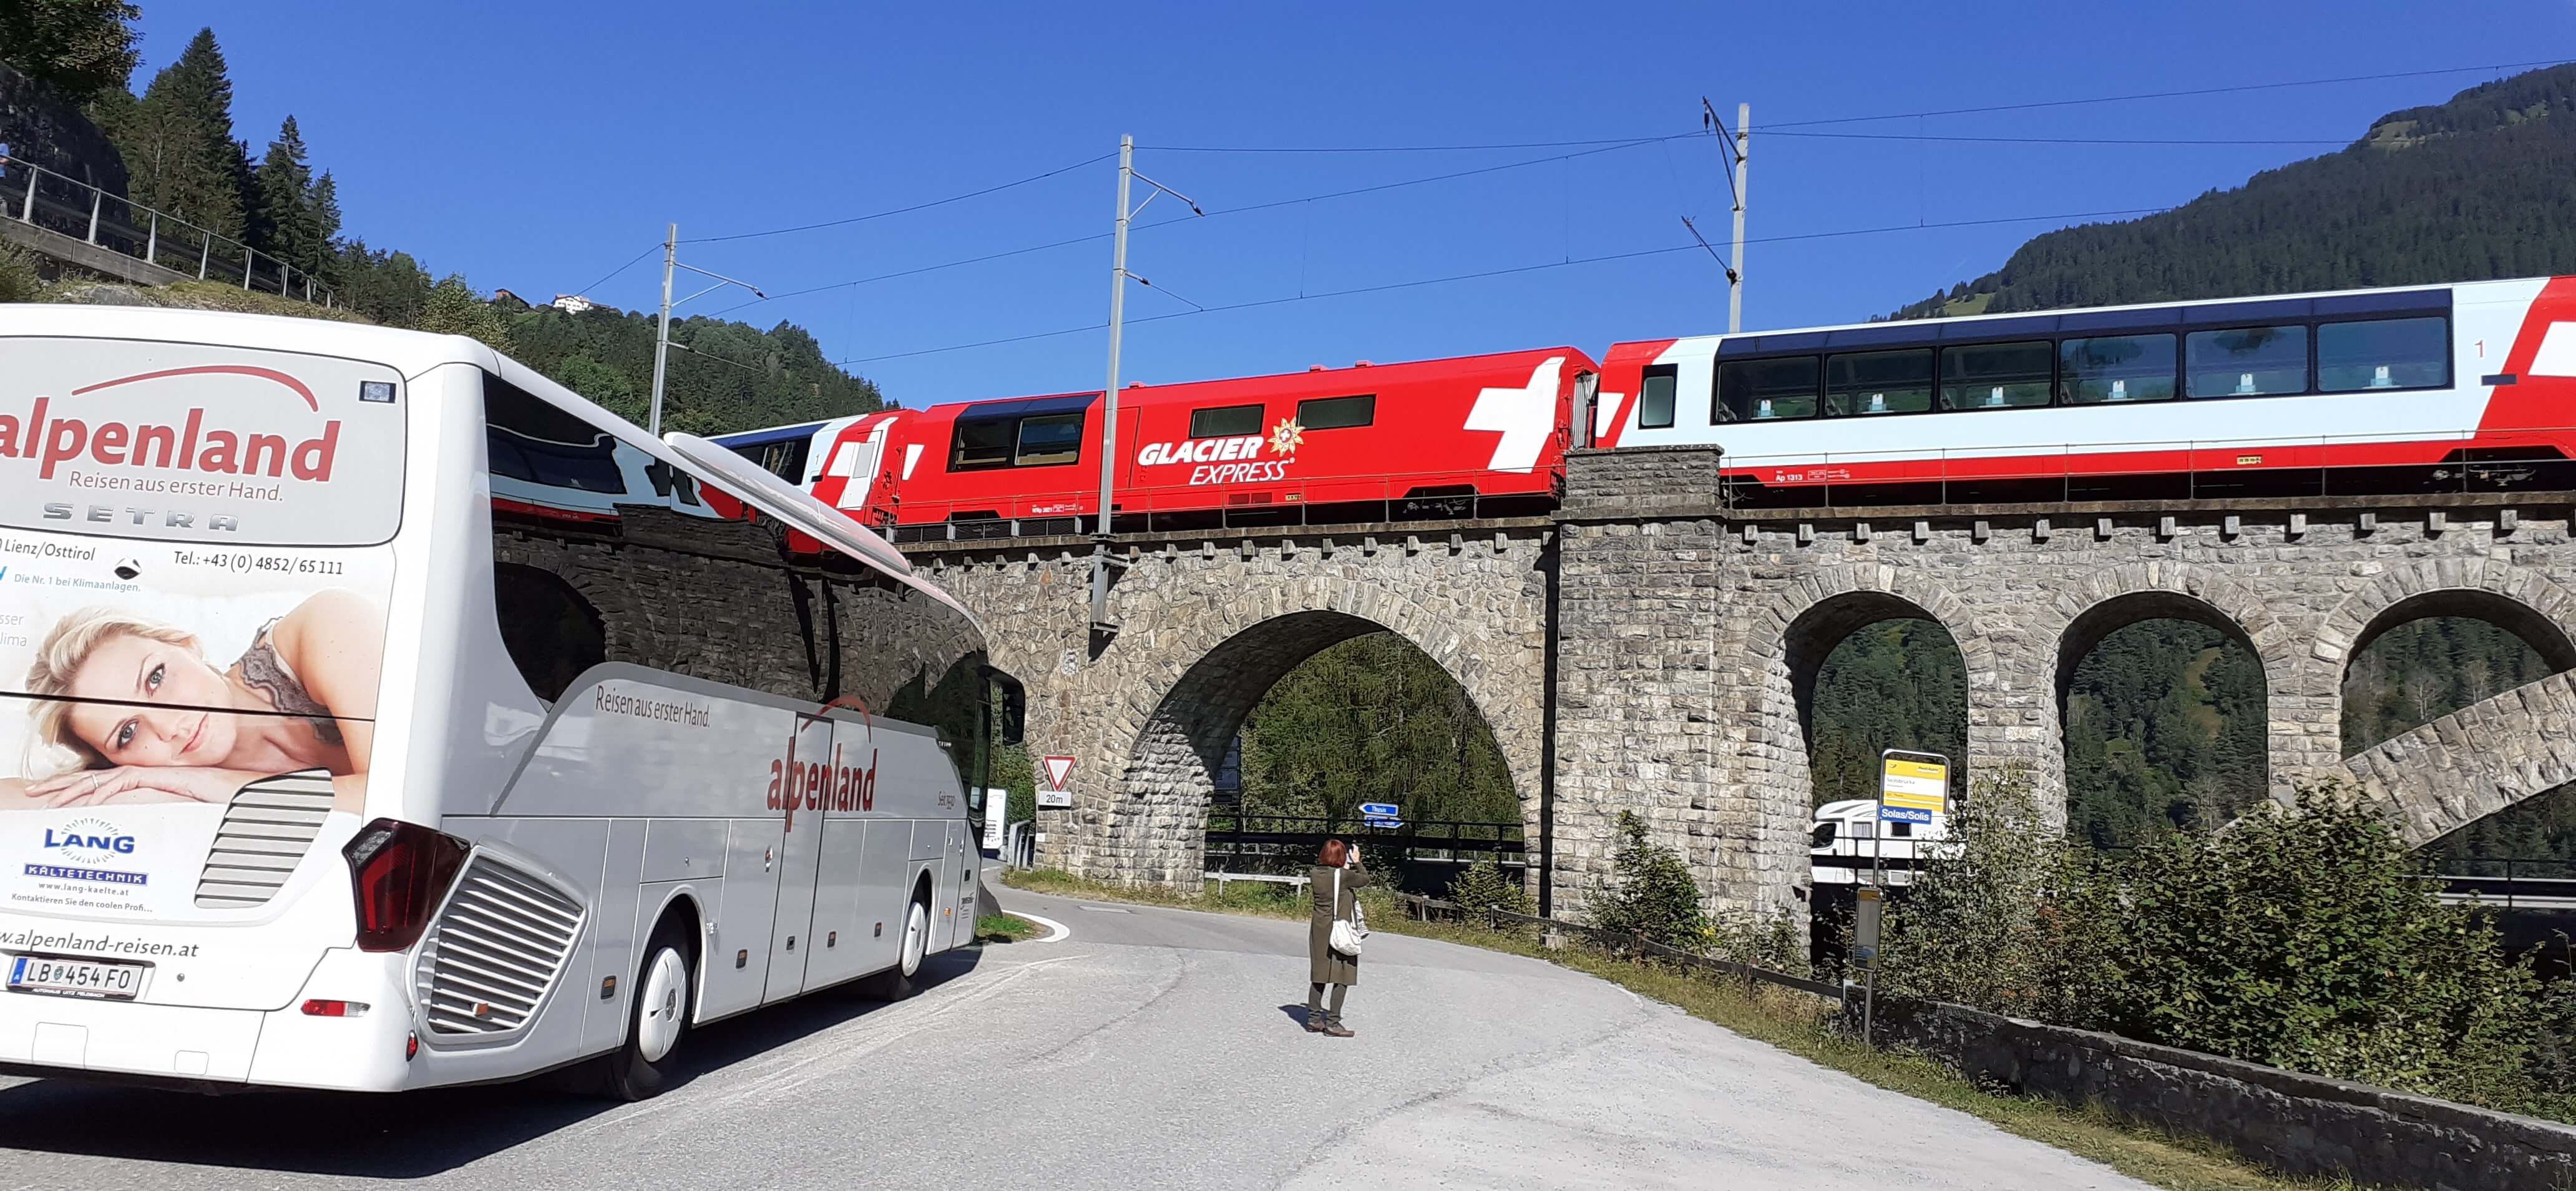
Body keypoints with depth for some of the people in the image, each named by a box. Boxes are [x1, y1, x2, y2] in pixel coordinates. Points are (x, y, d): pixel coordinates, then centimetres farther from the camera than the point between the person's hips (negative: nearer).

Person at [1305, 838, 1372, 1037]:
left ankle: (1314, 1019, 21)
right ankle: (1332, 1023, 1)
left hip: (1319, 932, 7)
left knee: (1318, 977, 15)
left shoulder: (1315, 873, 0)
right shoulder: (1343, 876, -17)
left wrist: (1346, 868, 16)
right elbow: (1365, 879, 1)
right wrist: (1357, 862, 15)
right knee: (1342, 979, 2)